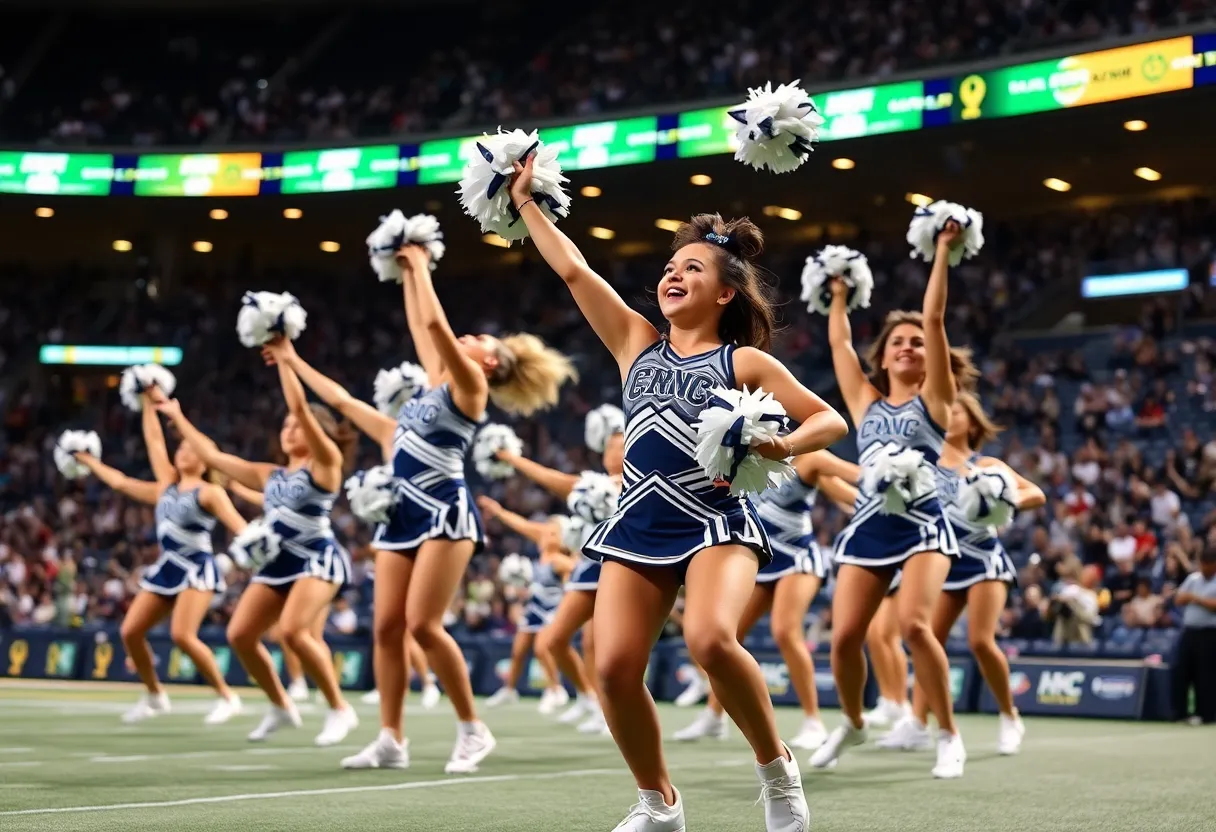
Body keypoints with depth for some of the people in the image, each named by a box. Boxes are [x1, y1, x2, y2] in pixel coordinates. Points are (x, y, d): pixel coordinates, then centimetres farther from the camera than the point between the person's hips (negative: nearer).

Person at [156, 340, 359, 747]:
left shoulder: (326, 463, -1)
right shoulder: (269, 475, 18)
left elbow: (301, 408, -12)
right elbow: (214, 457, 22)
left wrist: (284, 359, -9)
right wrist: (178, 418, 25)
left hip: (318, 558, -8)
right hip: (280, 561, 8)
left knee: (293, 630, -27)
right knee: (240, 634, -5)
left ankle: (340, 709, -13)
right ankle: (281, 706, 14)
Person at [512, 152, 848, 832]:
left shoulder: (745, 361, 7)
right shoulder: (638, 342, 16)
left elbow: (831, 422, 4)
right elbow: (572, 269, 14)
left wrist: (783, 445, -15)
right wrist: (525, 202, 15)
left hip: (718, 521, -4)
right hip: (640, 524, 4)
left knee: (711, 639, -30)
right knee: (615, 666, -11)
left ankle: (777, 767, -5)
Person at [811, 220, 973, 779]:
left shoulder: (934, 398, 8)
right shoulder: (866, 401, 17)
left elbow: (934, 319, 1)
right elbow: (838, 341, 21)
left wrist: (943, 252, -1)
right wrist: (839, 294, 34)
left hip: (922, 524, -4)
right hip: (868, 526, 4)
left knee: (913, 624, -24)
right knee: (844, 636, -4)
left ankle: (949, 735, -8)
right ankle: (853, 724, 24)